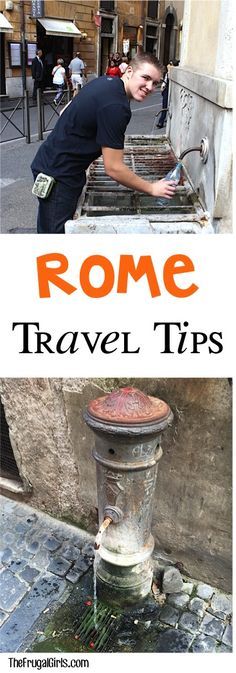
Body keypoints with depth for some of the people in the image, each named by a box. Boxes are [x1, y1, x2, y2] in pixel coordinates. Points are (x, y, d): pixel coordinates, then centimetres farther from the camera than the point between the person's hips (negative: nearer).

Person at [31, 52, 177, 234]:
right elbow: (113, 168, -24)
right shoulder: (116, 106, -24)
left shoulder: (107, 81, 5)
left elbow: (66, 111, 17)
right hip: (58, 175, -10)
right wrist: (152, 189, -14)